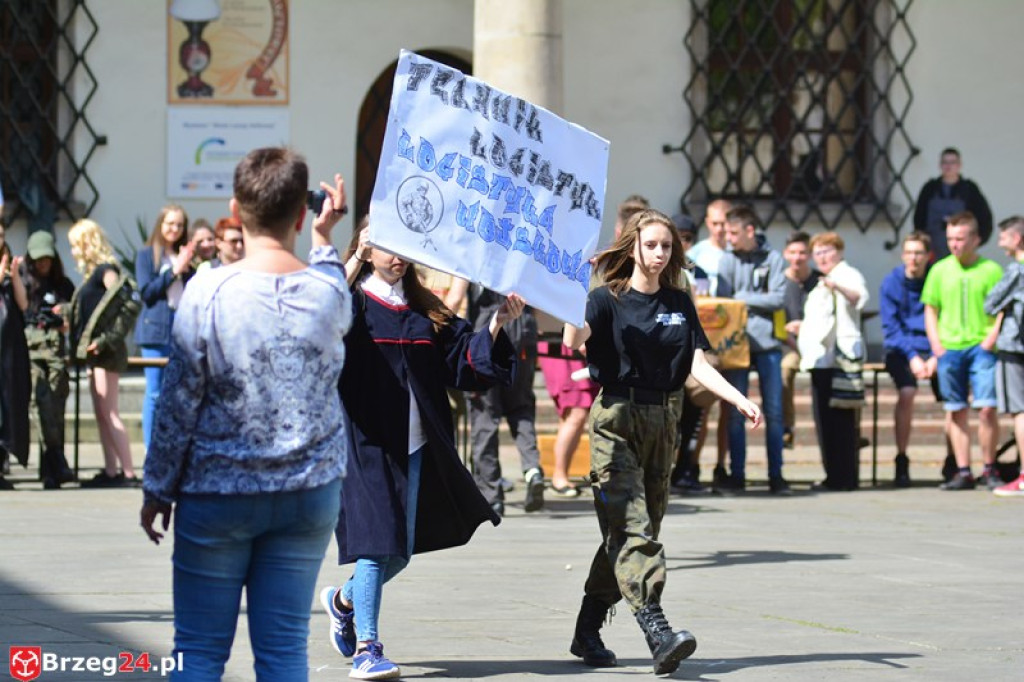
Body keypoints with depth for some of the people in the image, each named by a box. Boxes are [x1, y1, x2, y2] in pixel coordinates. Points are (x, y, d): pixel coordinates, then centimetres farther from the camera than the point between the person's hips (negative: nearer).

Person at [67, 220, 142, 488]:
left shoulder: (106, 271, -11)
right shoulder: (94, 273, 16)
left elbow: (129, 304, -20)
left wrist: (108, 339, -20)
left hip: (106, 353, -10)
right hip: (96, 354, 10)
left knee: (109, 413, -10)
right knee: (101, 414, 10)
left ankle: (129, 473, -10)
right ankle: (111, 472, 13)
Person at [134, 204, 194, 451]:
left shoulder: (184, 255, 16)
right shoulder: (147, 255, 5)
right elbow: (146, 291, -6)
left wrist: (187, 269, -4)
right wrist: (174, 271, -9)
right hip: (157, 327, -4)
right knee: (155, 393, -4)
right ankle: (151, 452, -1)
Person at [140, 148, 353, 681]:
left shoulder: (208, 292, -13)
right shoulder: (329, 289, -5)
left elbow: (179, 403, -7)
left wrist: (157, 489, 3)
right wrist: (324, 239, 24)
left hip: (218, 496, -2)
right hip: (309, 496, 2)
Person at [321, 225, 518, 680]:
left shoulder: (425, 312, 14)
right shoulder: (352, 304, -2)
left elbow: (465, 359, 9)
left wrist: (497, 324, -6)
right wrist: (353, 262, -29)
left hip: (414, 445, 6)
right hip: (366, 443, -6)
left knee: (400, 551, 11)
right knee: (377, 544, -10)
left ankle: (344, 601, 39)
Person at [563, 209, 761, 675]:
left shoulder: (679, 305, 11)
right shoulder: (608, 299, -2)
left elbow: (699, 364, 4)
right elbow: (573, 341, -19)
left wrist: (740, 400, -9)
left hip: (663, 422, 5)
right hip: (616, 420, -5)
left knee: (627, 532, 9)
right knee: (632, 529, -16)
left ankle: (587, 632, 19)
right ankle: (656, 631, -28)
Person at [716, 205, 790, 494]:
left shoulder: (773, 259, 3)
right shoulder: (727, 261, 5)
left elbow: (778, 298, -6)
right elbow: (722, 302, 0)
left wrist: (743, 298, -5)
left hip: (767, 342, -1)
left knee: (774, 411, 1)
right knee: (735, 412, 1)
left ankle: (776, 475, 5)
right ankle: (736, 474, 7)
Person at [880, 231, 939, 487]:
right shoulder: (892, 282, -1)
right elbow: (891, 327, -3)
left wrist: (936, 358, -14)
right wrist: (912, 357, -15)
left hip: (935, 350, 1)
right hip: (901, 350, -1)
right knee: (906, 392, -26)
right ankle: (901, 463, -20)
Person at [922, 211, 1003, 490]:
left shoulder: (991, 270, -1)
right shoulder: (940, 270, 8)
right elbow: (930, 310, 12)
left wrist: (989, 341, -12)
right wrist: (936, 346, 1)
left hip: (981, 349, -3)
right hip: (949, 350, 3)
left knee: (987, 409, -11)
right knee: (955, 413, 5)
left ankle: (989, 470, 3)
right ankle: (963, 472, 10)